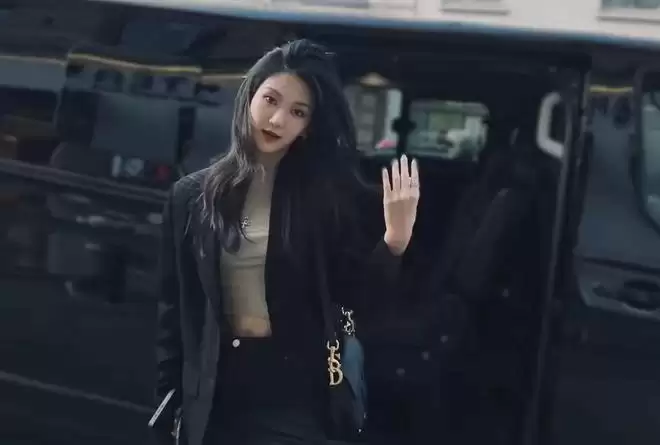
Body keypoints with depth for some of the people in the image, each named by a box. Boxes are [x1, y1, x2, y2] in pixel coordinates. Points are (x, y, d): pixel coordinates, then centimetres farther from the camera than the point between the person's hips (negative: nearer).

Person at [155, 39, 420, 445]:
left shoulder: (328, 194, -1)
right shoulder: (193, 195, 3)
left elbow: (355, 298, -4)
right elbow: (174, 308, 6)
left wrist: (394, 242, -20)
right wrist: (166, 396, 3)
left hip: (293, 384, -2)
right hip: (214, 385, 2)